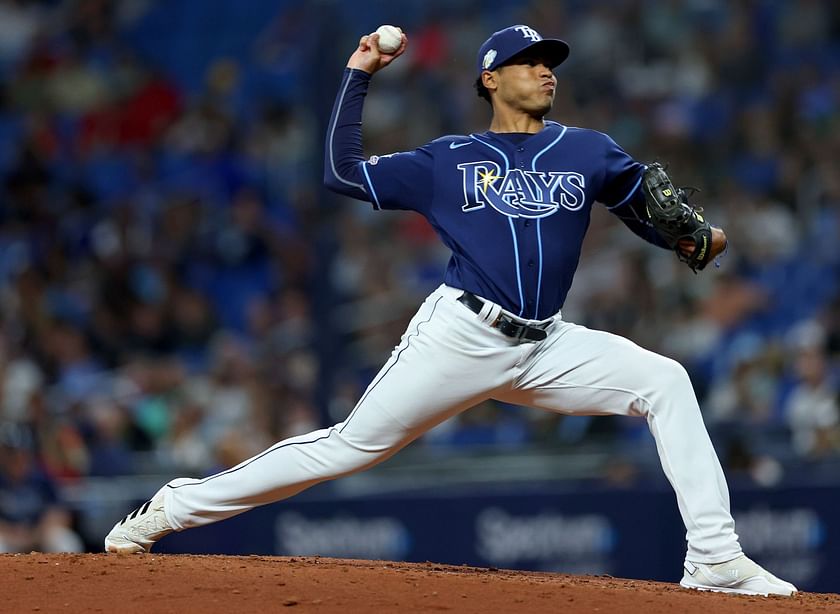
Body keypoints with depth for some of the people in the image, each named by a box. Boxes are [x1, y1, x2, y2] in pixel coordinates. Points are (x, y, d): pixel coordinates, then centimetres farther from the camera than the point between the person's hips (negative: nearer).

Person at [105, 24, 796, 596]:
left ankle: (714, 559, -13)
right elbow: (344, 172, 6)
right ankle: (173, 508, 3)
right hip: (460, 337, -3)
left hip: (547, 348, 3)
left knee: (665, 383, -13)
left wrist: (700, 236, -8)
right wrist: (358, 75, 4)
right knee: (351, 445, -5)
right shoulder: (449, 160, 8)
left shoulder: (589, 152, 13)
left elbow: (656, 215, 14)